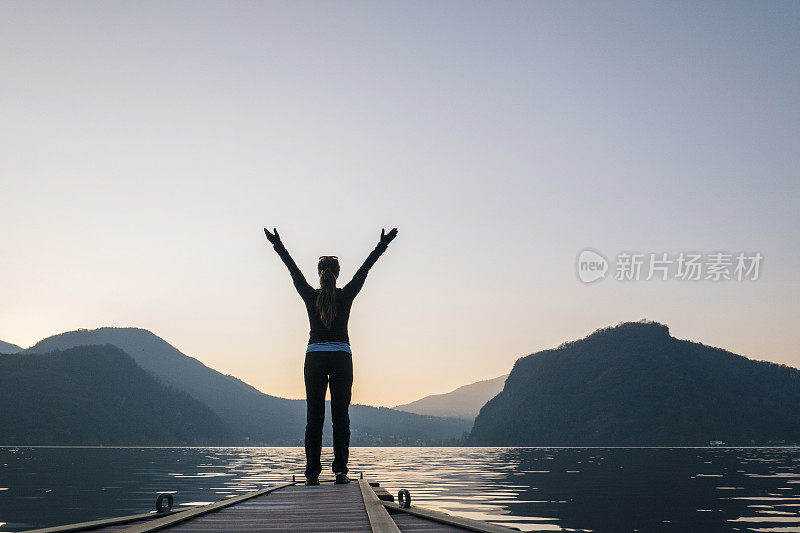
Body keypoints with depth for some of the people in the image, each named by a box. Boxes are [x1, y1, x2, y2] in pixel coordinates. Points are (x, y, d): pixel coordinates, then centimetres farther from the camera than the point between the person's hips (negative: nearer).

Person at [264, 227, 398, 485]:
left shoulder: (311, 296, 0)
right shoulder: (346, 296, -1)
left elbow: (294, 271, 11)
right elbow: (364, 269, 7)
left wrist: (278, 245, 22)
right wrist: (382, 246, 15)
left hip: (314, 357, 1)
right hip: (341, 358, -1)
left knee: (314, 416, 2)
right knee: (341, 416, 2)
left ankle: (312, 473, 0)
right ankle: (340, 470, -3)